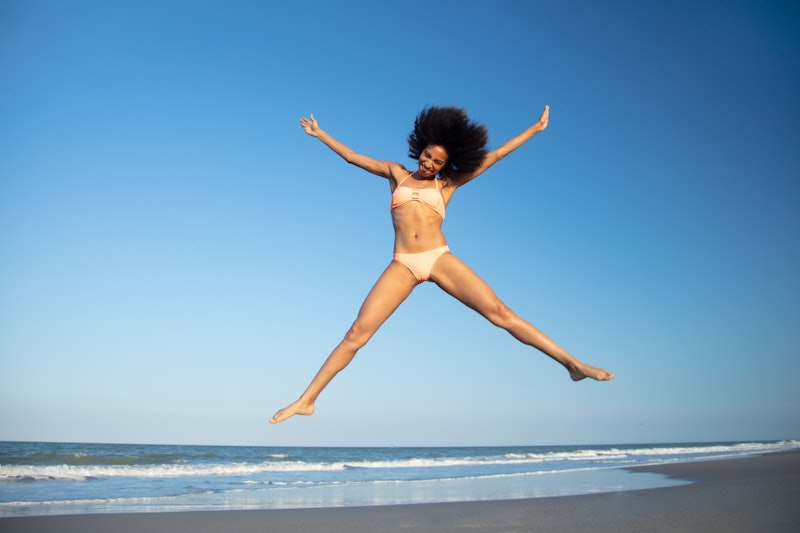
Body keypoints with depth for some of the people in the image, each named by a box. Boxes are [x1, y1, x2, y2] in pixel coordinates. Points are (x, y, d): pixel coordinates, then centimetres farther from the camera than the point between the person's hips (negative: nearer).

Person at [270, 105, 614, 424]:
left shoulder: (448, 184, 16)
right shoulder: (396, 174, 19)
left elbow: (493, 157, 19)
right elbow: (352, 157, 27)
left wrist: (535, 129, 22)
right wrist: (319, 134, 34)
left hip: (440, 259, 0)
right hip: (403, 265, 0)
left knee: (500, 312, -8)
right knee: (357, 333, -8)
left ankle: (572, 363, -4)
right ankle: (306, 401, -3)